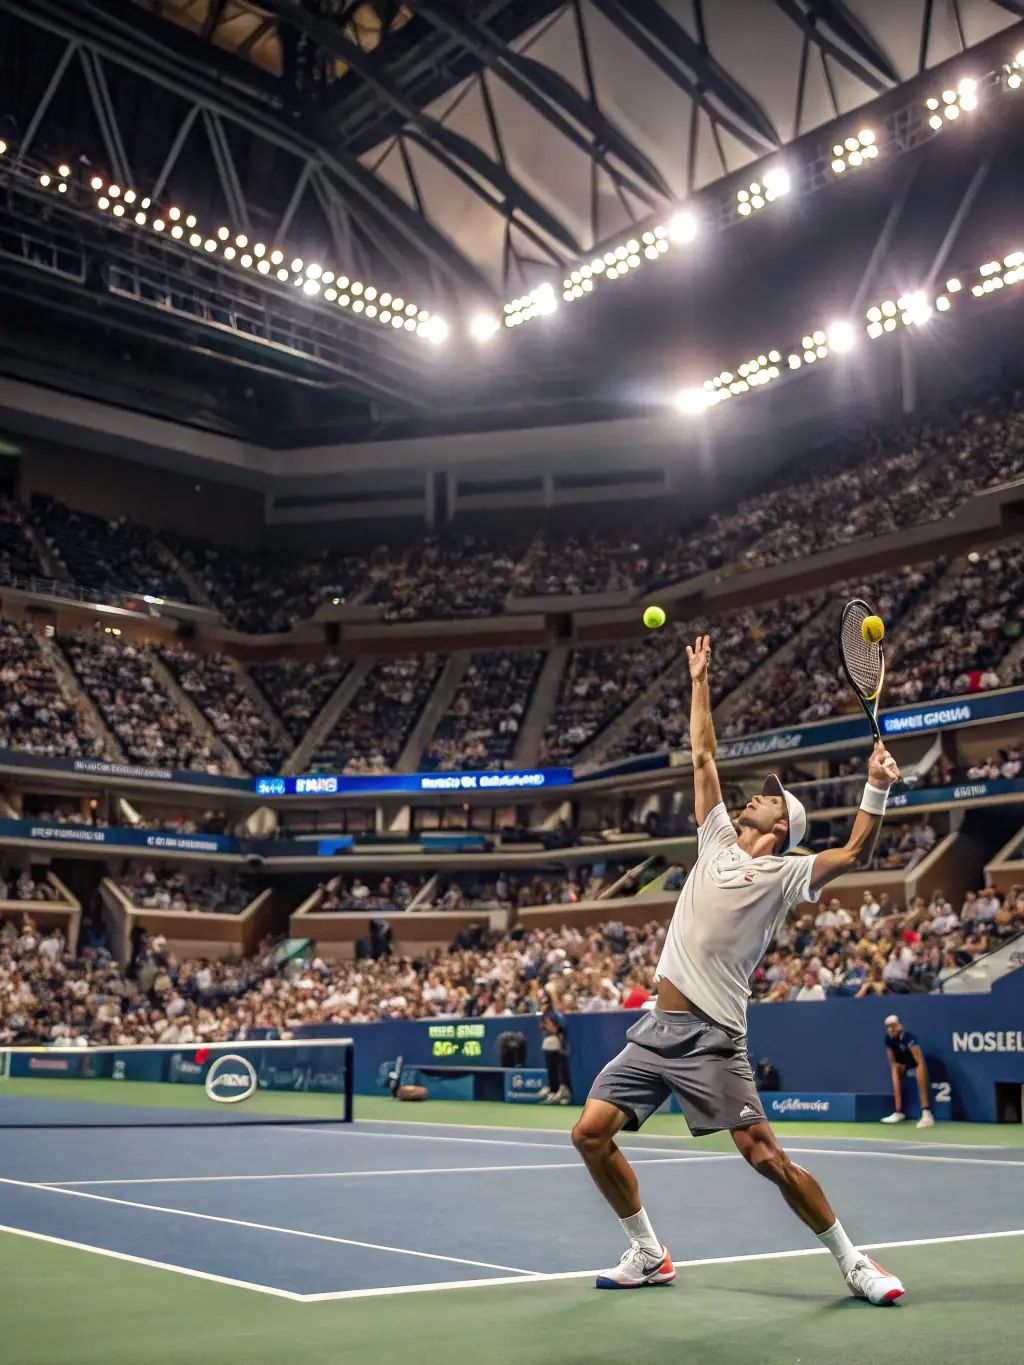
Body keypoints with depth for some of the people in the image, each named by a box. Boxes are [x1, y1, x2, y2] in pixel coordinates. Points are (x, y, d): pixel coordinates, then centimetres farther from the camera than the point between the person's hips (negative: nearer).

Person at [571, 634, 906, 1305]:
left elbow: (855, 854, -15)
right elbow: (703, 755, 20)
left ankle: (854, 1262, 10)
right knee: (592, 1132, 0)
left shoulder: (783, 873, 0)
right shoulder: (718, 841, 15)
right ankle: (649, 1255, 17)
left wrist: (877, 789, -27)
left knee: (767, 1156, -10)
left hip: (712, 1037, -6)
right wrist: (700, 681, 23)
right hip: (657, 1027, 6)